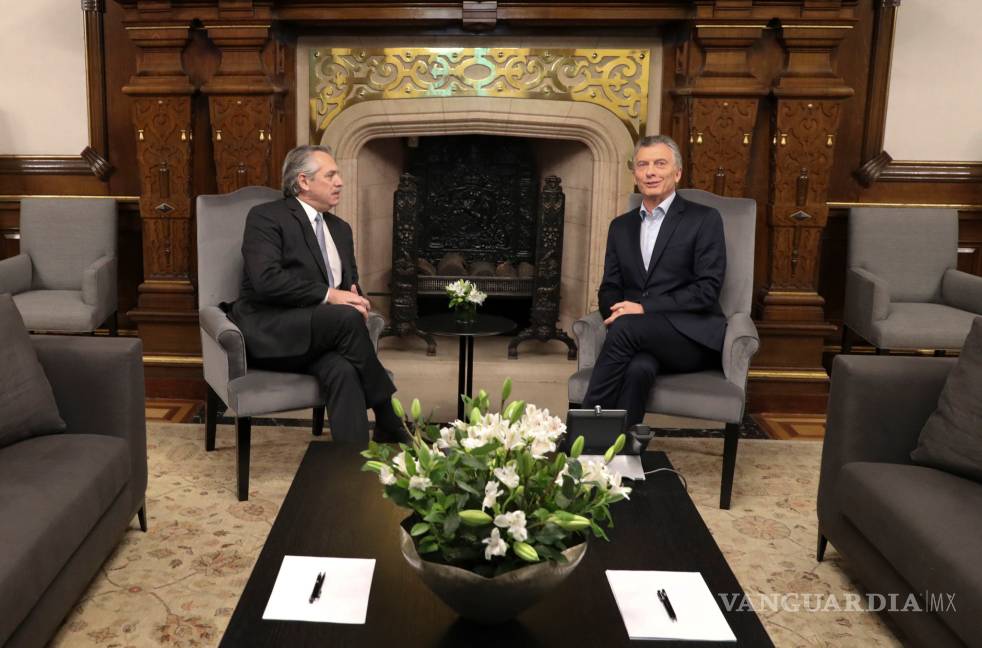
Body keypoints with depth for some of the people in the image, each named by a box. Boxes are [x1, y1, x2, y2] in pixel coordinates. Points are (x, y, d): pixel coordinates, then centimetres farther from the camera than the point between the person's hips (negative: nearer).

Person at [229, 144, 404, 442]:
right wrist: (328, 295, -20)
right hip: (268, 332, -5)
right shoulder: (266, 217, -3)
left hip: (318, 335, 5)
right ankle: (391, 424, -19)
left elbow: (352, 282, 19)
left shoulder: (340, 228, 20)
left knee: (343, 369, -32)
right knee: (346, 317, -32)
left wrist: (354, 300, -6)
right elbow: (266, 280, -17)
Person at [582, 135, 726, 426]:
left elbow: (707, 289, -8)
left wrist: (644, 308, -17)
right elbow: (609, 289, 14)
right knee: (638, 368, -35)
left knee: (626, 327, -33)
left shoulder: (704, 219, 2)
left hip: (693, 337, -3)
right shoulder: (620, 226, 18)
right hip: (639, 338, 3)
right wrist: (618, 312, -12)